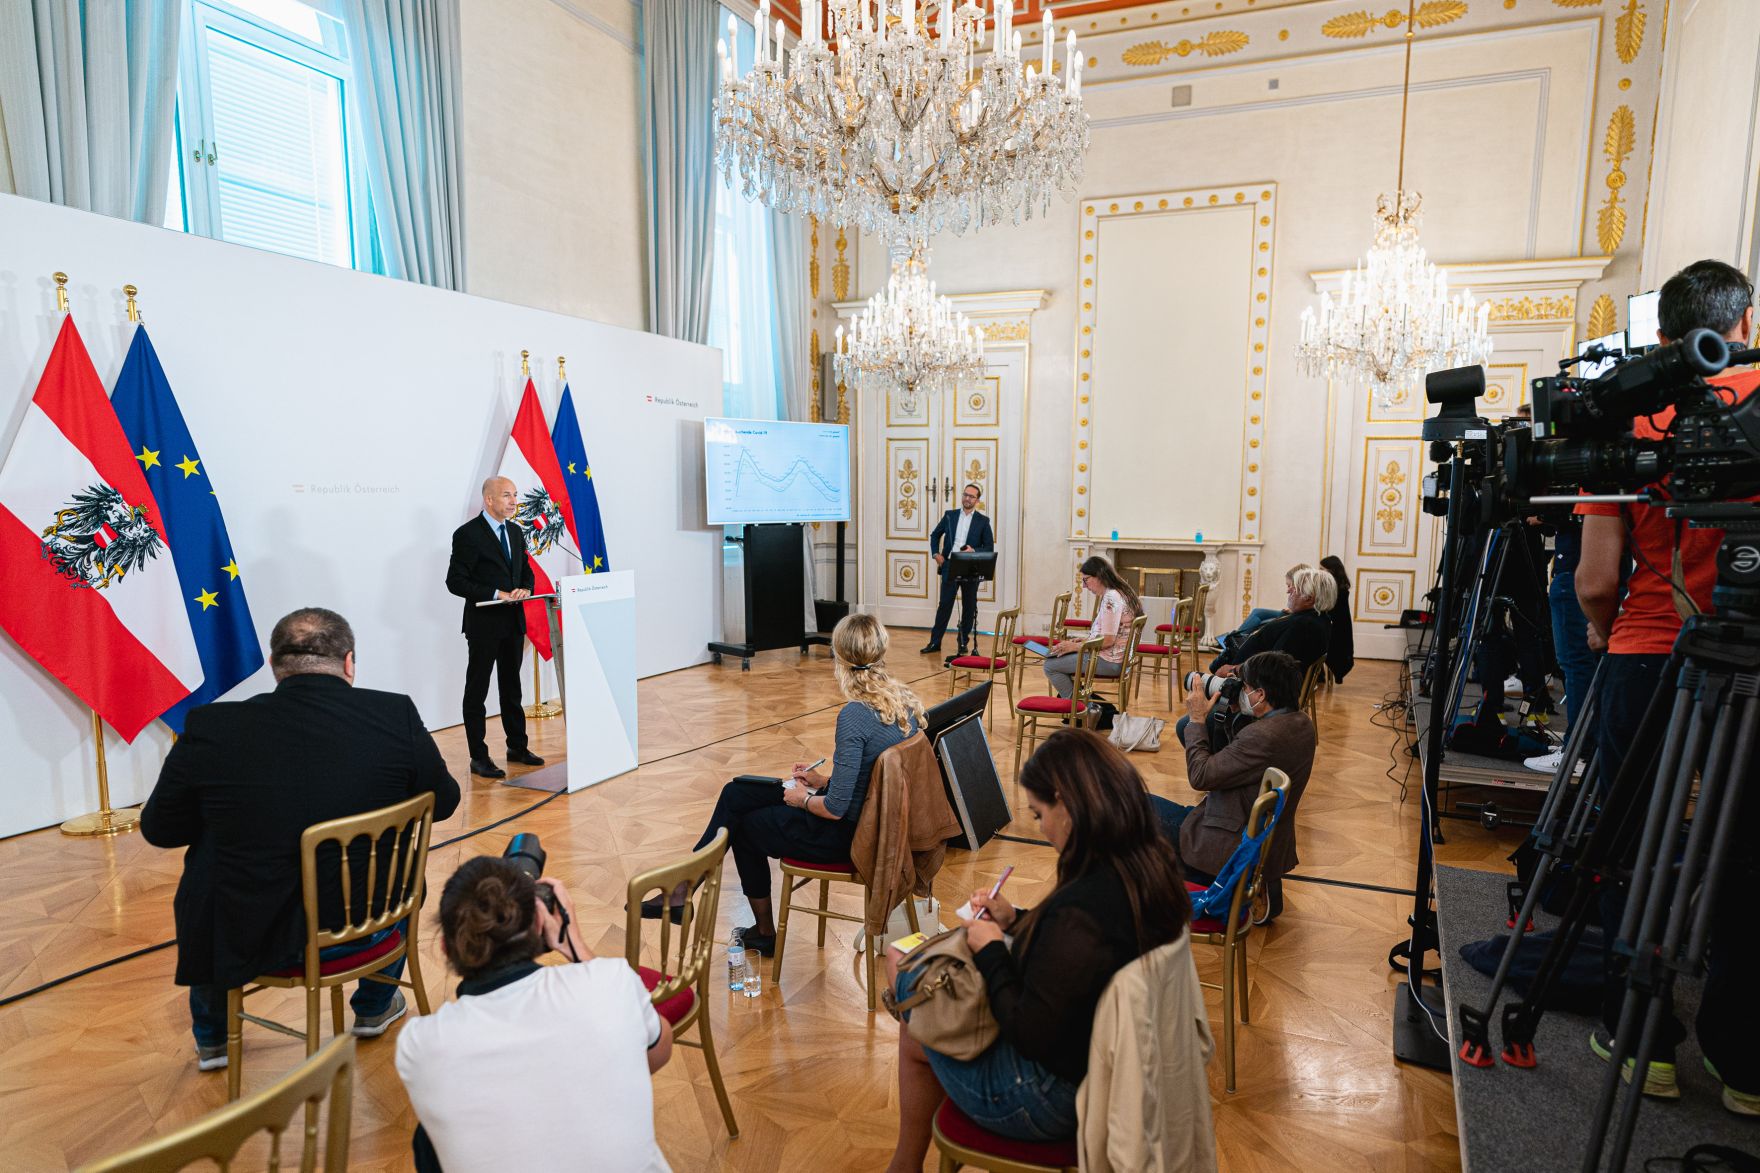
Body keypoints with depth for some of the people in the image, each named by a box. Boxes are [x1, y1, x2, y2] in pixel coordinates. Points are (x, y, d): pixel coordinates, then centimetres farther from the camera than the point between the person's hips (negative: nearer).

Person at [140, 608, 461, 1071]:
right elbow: (443, 801, 1)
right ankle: (375, 1006, 44)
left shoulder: (211, 728, -14)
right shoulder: (397, 715, -14)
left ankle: (211, 1036, 45)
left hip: (245, 941, 0)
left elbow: (158, 830, 2)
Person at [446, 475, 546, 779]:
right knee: (476, 691, 4)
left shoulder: (515, 531, 9)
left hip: (513, 622, 7)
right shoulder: (468, 534, -12)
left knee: (512, 688, 17)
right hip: (483, 624, -7)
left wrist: (525, 589, -5)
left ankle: (517, 747, 29)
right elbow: (455, 582, -16)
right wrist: (497, 593, -21)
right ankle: (479, 757, 11)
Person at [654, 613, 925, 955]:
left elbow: (835, 809, -25)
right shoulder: (906, 701, -2)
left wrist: (803, 799, -5)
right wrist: (823, 781, 11)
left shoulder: (855, 715, -28)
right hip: (872, 816, 8)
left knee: (744, 825, 18)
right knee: (735, 793, 15)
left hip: (848, 834, -8)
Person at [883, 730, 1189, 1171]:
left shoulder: (1080, 909, -35)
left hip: (1054, 1095, -8)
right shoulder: (1151, 867, -8)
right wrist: (1015, 921, 3)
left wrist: (991, 951, -13)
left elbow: (1027, 1033, -26)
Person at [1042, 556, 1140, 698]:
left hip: (1108, 662, -11)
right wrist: (1083, 641, 9)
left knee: (1050, 666, -7)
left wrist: (1075, 646, -14)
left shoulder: (1110, 598, -20)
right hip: (1114, 657, 11)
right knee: (1057, 659, 18)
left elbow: (1108, 640, -23)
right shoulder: (1118, 593, 13)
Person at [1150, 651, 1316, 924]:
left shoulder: (1263, 736, -29)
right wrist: (1237, 714, 2)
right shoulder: (1301, 723, 0)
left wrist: (1197, 720, -13)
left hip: (1234, 848, -9)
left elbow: (1200, 776, -22)